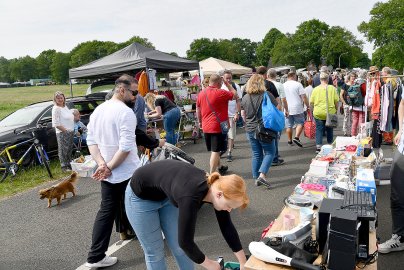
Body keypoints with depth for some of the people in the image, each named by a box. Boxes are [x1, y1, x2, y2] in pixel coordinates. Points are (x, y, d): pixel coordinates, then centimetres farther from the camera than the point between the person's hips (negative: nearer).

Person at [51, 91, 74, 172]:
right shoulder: (56, 109, -12)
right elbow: (56, 124, -17)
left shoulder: (65, 106, 12)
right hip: (62, 133, -8)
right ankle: (64, 166, 8)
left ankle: (69, 164, 28)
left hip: (71, 132, 8)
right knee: (63, 150, -1)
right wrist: (65, 130, -18)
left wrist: (72, 130, 11)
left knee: (69, 149, 16)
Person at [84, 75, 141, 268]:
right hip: (128, 173, -7)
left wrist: (101, 164, -6)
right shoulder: (126, 112, -19)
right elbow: (126, 146, -26)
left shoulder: (98, 110, 7)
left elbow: (91, 140, 4)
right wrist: (110, 167, -17)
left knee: (106, 212, 14)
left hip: (107, 175, 7)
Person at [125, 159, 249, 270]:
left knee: (179, 248, 8)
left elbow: (226, 226, -5)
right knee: (155, 252, 3)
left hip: (166, 195, 6)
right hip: (141, 196, -6)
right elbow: (185, 241, -31)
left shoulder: (215, 185, -18)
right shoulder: (191, 197, -40)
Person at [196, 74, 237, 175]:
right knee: (215, 151, -3)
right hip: (218, 127, -7)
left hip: (206, 127, 7)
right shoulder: (220, 92, -14)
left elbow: (198, 109, 14)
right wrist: (227, 83, 5)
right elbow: (235, 95, -2)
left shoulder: (201, 93, 5)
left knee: (213, 150, 20)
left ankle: (219, 167, 40)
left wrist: (200, 121, 26)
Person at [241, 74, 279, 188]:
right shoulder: (267, 95, -10)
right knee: (269, 152, 8)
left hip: (250, 130, 4)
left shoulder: (245, 97, 2)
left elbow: (243, 114, 11)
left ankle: (256, 179, 18)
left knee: (256, 154, 14)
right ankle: (262, 175, -7)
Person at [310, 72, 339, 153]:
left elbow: (311, 102, 0)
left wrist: (315, 108, 15)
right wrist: (336, 109, 11)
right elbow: (336, 101, -3)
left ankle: (318, 146, -6)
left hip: (318, 113, 0)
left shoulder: (315, 89, -2)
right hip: (330, 112, 0)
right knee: (329, 129, 15)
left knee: (319, 129, 4)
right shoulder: (332, 88, -3)